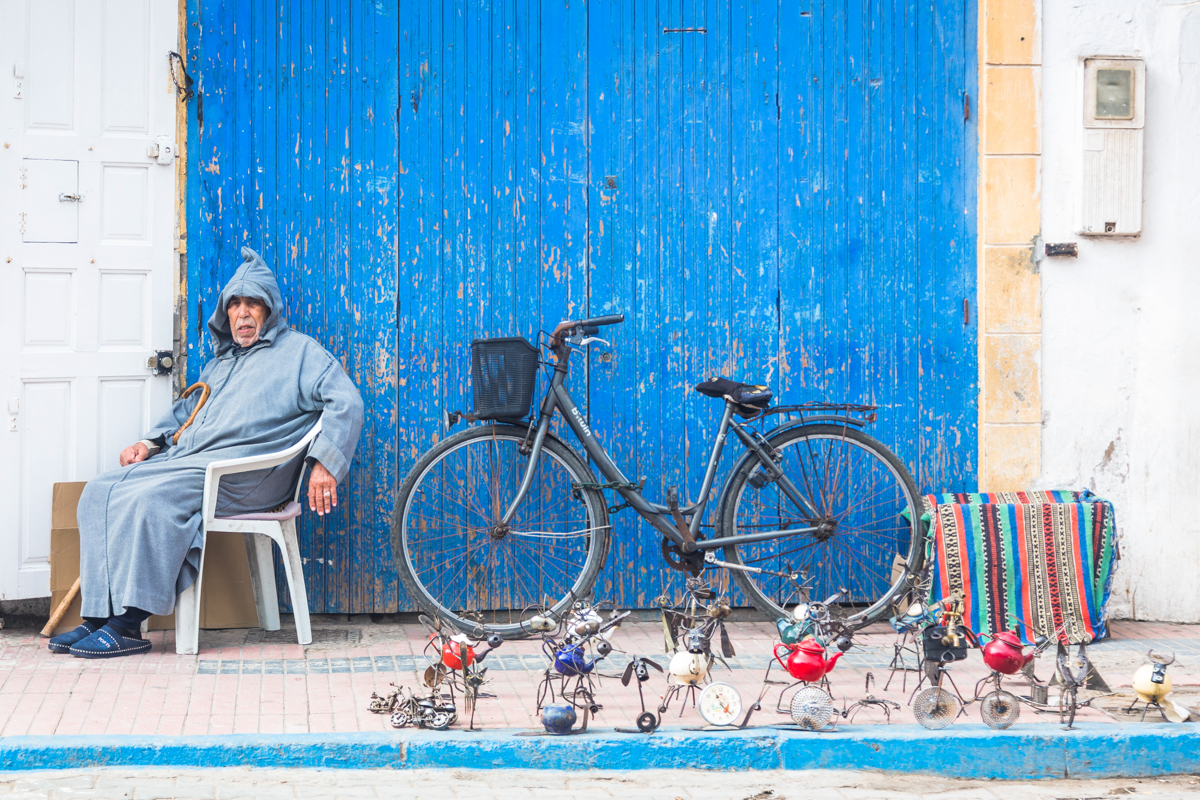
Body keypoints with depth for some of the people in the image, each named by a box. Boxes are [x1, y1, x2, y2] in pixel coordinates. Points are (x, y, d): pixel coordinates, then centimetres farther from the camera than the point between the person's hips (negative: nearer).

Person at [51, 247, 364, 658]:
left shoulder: (298, 351, 8)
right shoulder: (221, 362, 32)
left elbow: (346, 401, -4)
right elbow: (187, 408, 38)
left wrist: (325, 462, -17)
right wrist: (152, 442, 16)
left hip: (241, 474, -8)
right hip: (185, 458, 8)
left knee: (149, 497, -32)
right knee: (100, 491, -13)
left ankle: (128, 625, -31)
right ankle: (98, 616, -18)